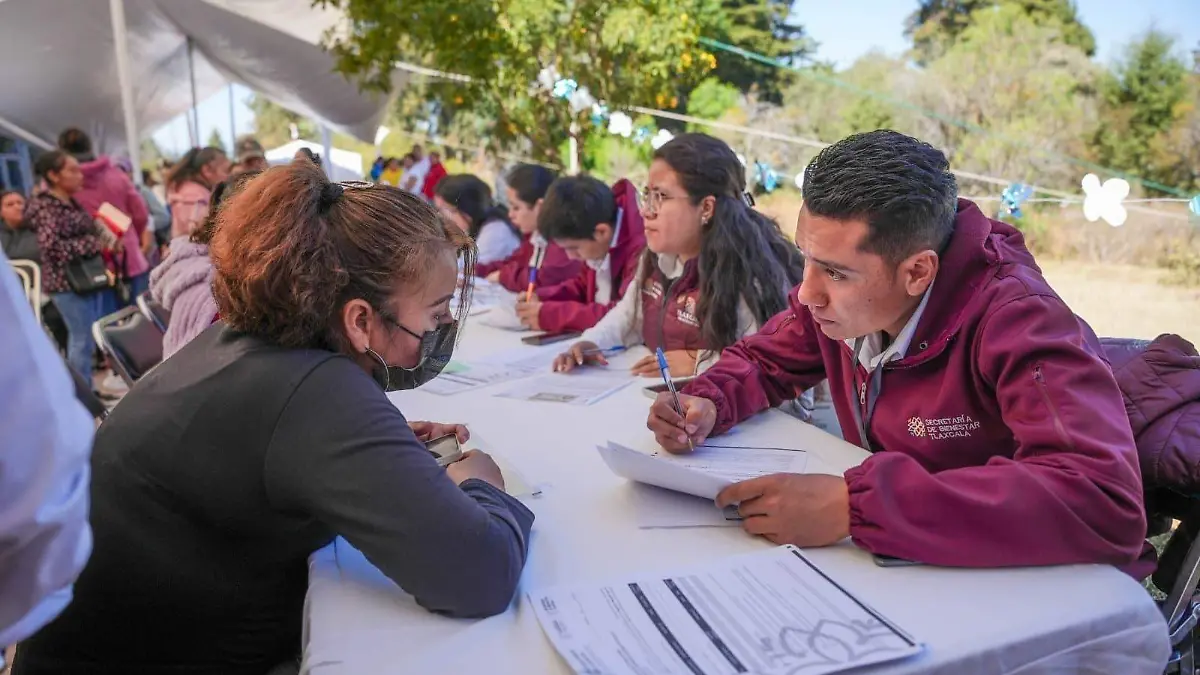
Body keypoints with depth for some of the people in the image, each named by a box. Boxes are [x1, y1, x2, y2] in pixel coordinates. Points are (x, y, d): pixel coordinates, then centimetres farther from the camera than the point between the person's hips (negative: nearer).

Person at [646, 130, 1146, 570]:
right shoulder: (843, 289, -8)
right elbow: (763, 360, 8)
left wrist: (855, 504, -41)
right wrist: (708, 403, -15)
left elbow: (1106, 505, -38)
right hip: (887, 562, 5)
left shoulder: (1013, 321, -26)